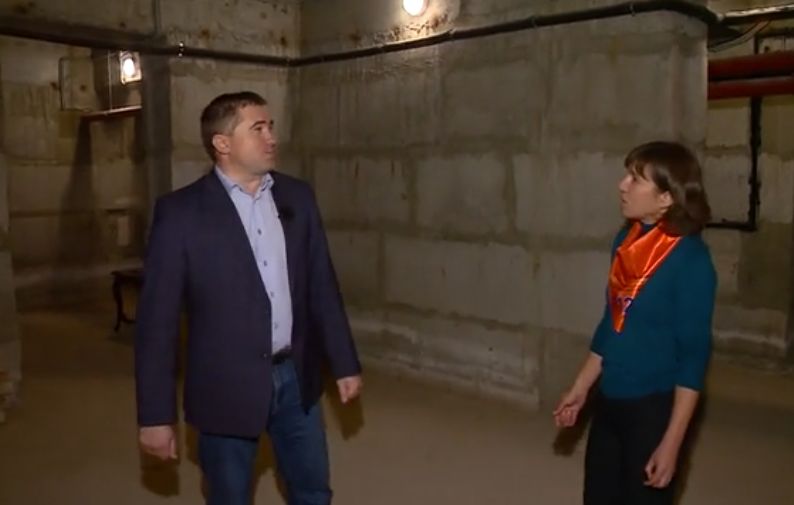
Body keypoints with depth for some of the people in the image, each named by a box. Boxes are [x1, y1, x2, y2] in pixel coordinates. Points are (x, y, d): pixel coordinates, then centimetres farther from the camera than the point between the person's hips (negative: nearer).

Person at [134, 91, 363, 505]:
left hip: (295, 377, 4)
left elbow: (322, 285, 7)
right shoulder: (181, 211, -12)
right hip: (227, 386, -3)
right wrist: (156, 414, -11)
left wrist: (344, 362, 9)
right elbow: (157, 318, -11)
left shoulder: (297, 197, 2)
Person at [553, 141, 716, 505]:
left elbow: (694, 353, -16)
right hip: (609, 401, 7)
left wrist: (671, 441, -17)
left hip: (653, 407, -6)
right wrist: (580, 389, 14)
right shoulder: (626, 240, 1)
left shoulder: (690, 259, -18)